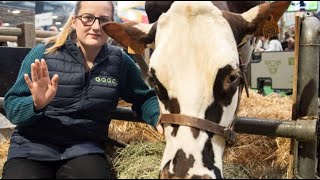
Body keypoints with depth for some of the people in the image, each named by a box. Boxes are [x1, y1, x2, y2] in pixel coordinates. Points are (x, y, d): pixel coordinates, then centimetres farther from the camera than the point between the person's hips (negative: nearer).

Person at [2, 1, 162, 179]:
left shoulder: (119, 61, 2)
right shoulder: (43, 54, -4)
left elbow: (144, 98, 8)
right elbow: (11, 107, -5)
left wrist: (159, 116, -14)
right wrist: (36, 104, -26)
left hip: (85, 149, 1)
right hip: (33, 147, -1)